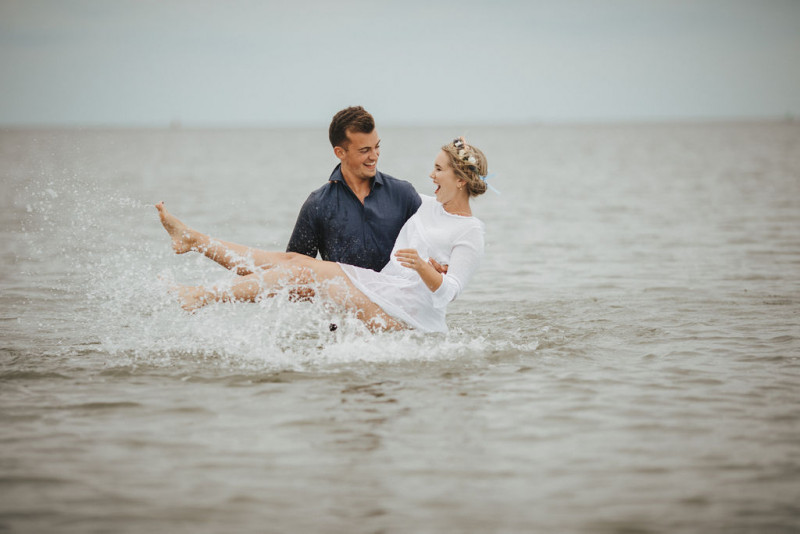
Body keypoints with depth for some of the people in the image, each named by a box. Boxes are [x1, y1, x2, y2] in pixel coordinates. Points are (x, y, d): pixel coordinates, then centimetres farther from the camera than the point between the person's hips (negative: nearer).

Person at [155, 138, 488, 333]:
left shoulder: (470, 232, -8)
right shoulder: (428, 206, 16)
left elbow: (447, 293, -18)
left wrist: (423, 266, -36)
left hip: (400, 313, -8)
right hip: (379, 285, 8)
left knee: (302, 268, -16)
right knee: (289, 260, -2)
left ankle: (203, 296, -17)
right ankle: (192, 240, 2)